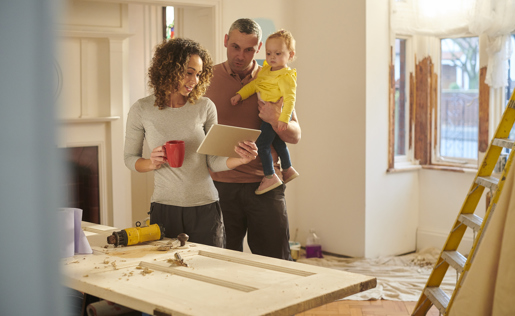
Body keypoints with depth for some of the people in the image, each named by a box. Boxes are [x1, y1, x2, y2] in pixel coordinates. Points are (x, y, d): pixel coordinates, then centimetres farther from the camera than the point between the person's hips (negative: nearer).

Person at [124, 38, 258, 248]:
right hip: (165, 208, -1)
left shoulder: (205, 107, -1)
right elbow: (130, 158, 7)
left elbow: (213, 161, 1)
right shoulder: (141, 110, -2)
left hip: (205, 209, 1)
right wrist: (151, 163, -14)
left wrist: (240, 160, -17)